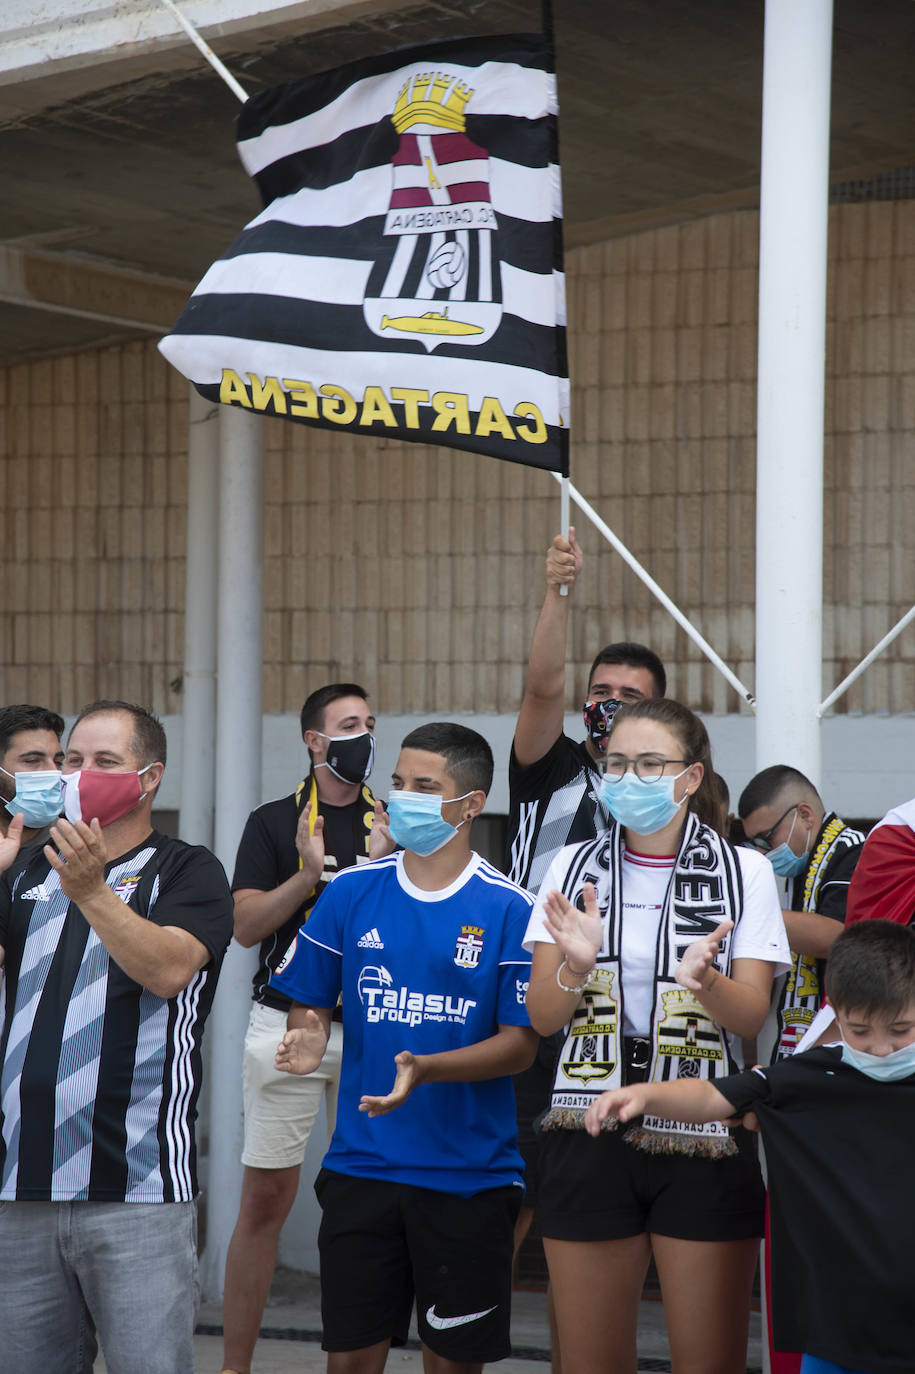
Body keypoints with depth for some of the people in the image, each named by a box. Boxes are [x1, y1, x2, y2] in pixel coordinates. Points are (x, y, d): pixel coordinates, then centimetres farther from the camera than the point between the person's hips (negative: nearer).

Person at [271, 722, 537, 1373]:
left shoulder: (510, 909, -6)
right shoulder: (352, 892, 3)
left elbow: (521, 1044, -7)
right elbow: (310, 1001, 12)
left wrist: (425, 1069, -22)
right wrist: (308, 1037, -12)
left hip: (469, 1177, -2)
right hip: (362, 1165, 2)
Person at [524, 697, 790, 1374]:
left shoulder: (744, 871, 2)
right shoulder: (574, 867, 7)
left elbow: (751, 1017, -4)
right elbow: (542, 1017, 3)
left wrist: (703, 981, -25)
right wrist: (577, 966, -18)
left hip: (705, 1143, -2)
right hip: (590, 1139, 2)